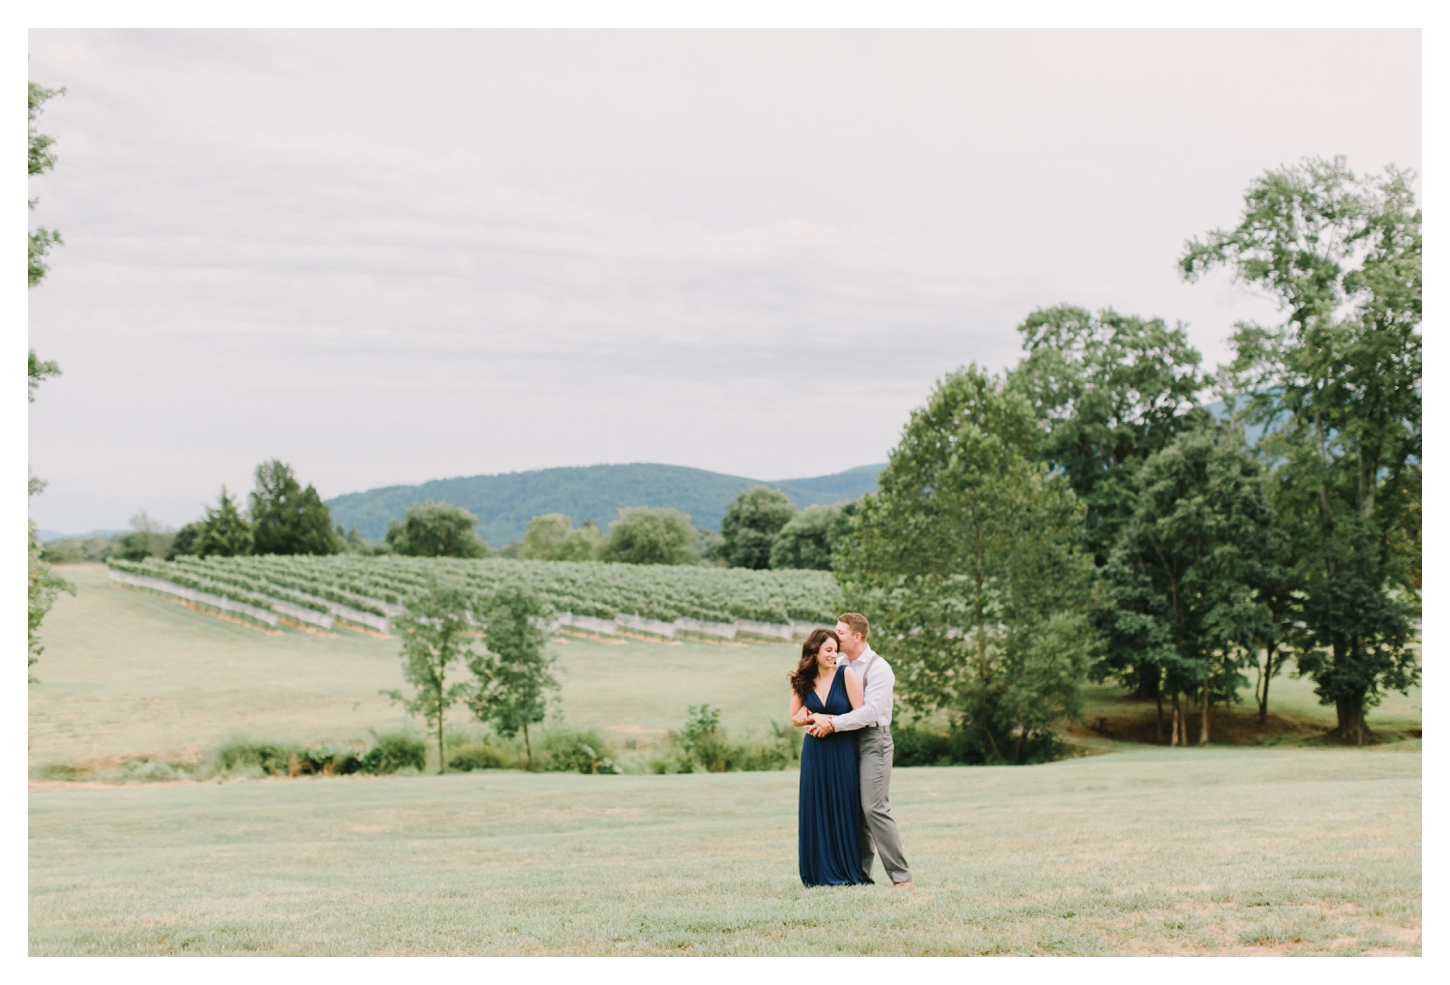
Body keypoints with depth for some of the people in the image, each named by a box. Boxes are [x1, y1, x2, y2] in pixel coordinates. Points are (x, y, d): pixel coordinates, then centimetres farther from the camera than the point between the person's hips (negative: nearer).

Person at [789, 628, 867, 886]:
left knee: (843, 810, 1)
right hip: (815, 753, 3)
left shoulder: (846, 674, -7)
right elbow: (795, 717, 13)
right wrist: (806, 718, -8)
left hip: (842, 751, -3)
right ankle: (819, 872, 11)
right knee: (816, 810, 3)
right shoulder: (802, 681, 3)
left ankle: (847, 872, 10)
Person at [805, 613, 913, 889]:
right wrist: (819, 717, -6)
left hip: (872, 739, -7)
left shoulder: (878, 668, -8)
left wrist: (833, 723, -20)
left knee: (875, 807, -13)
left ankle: (901, 876, -9)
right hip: (847, 742, 7)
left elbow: (871, 711, -19)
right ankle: (860, 873, 9)